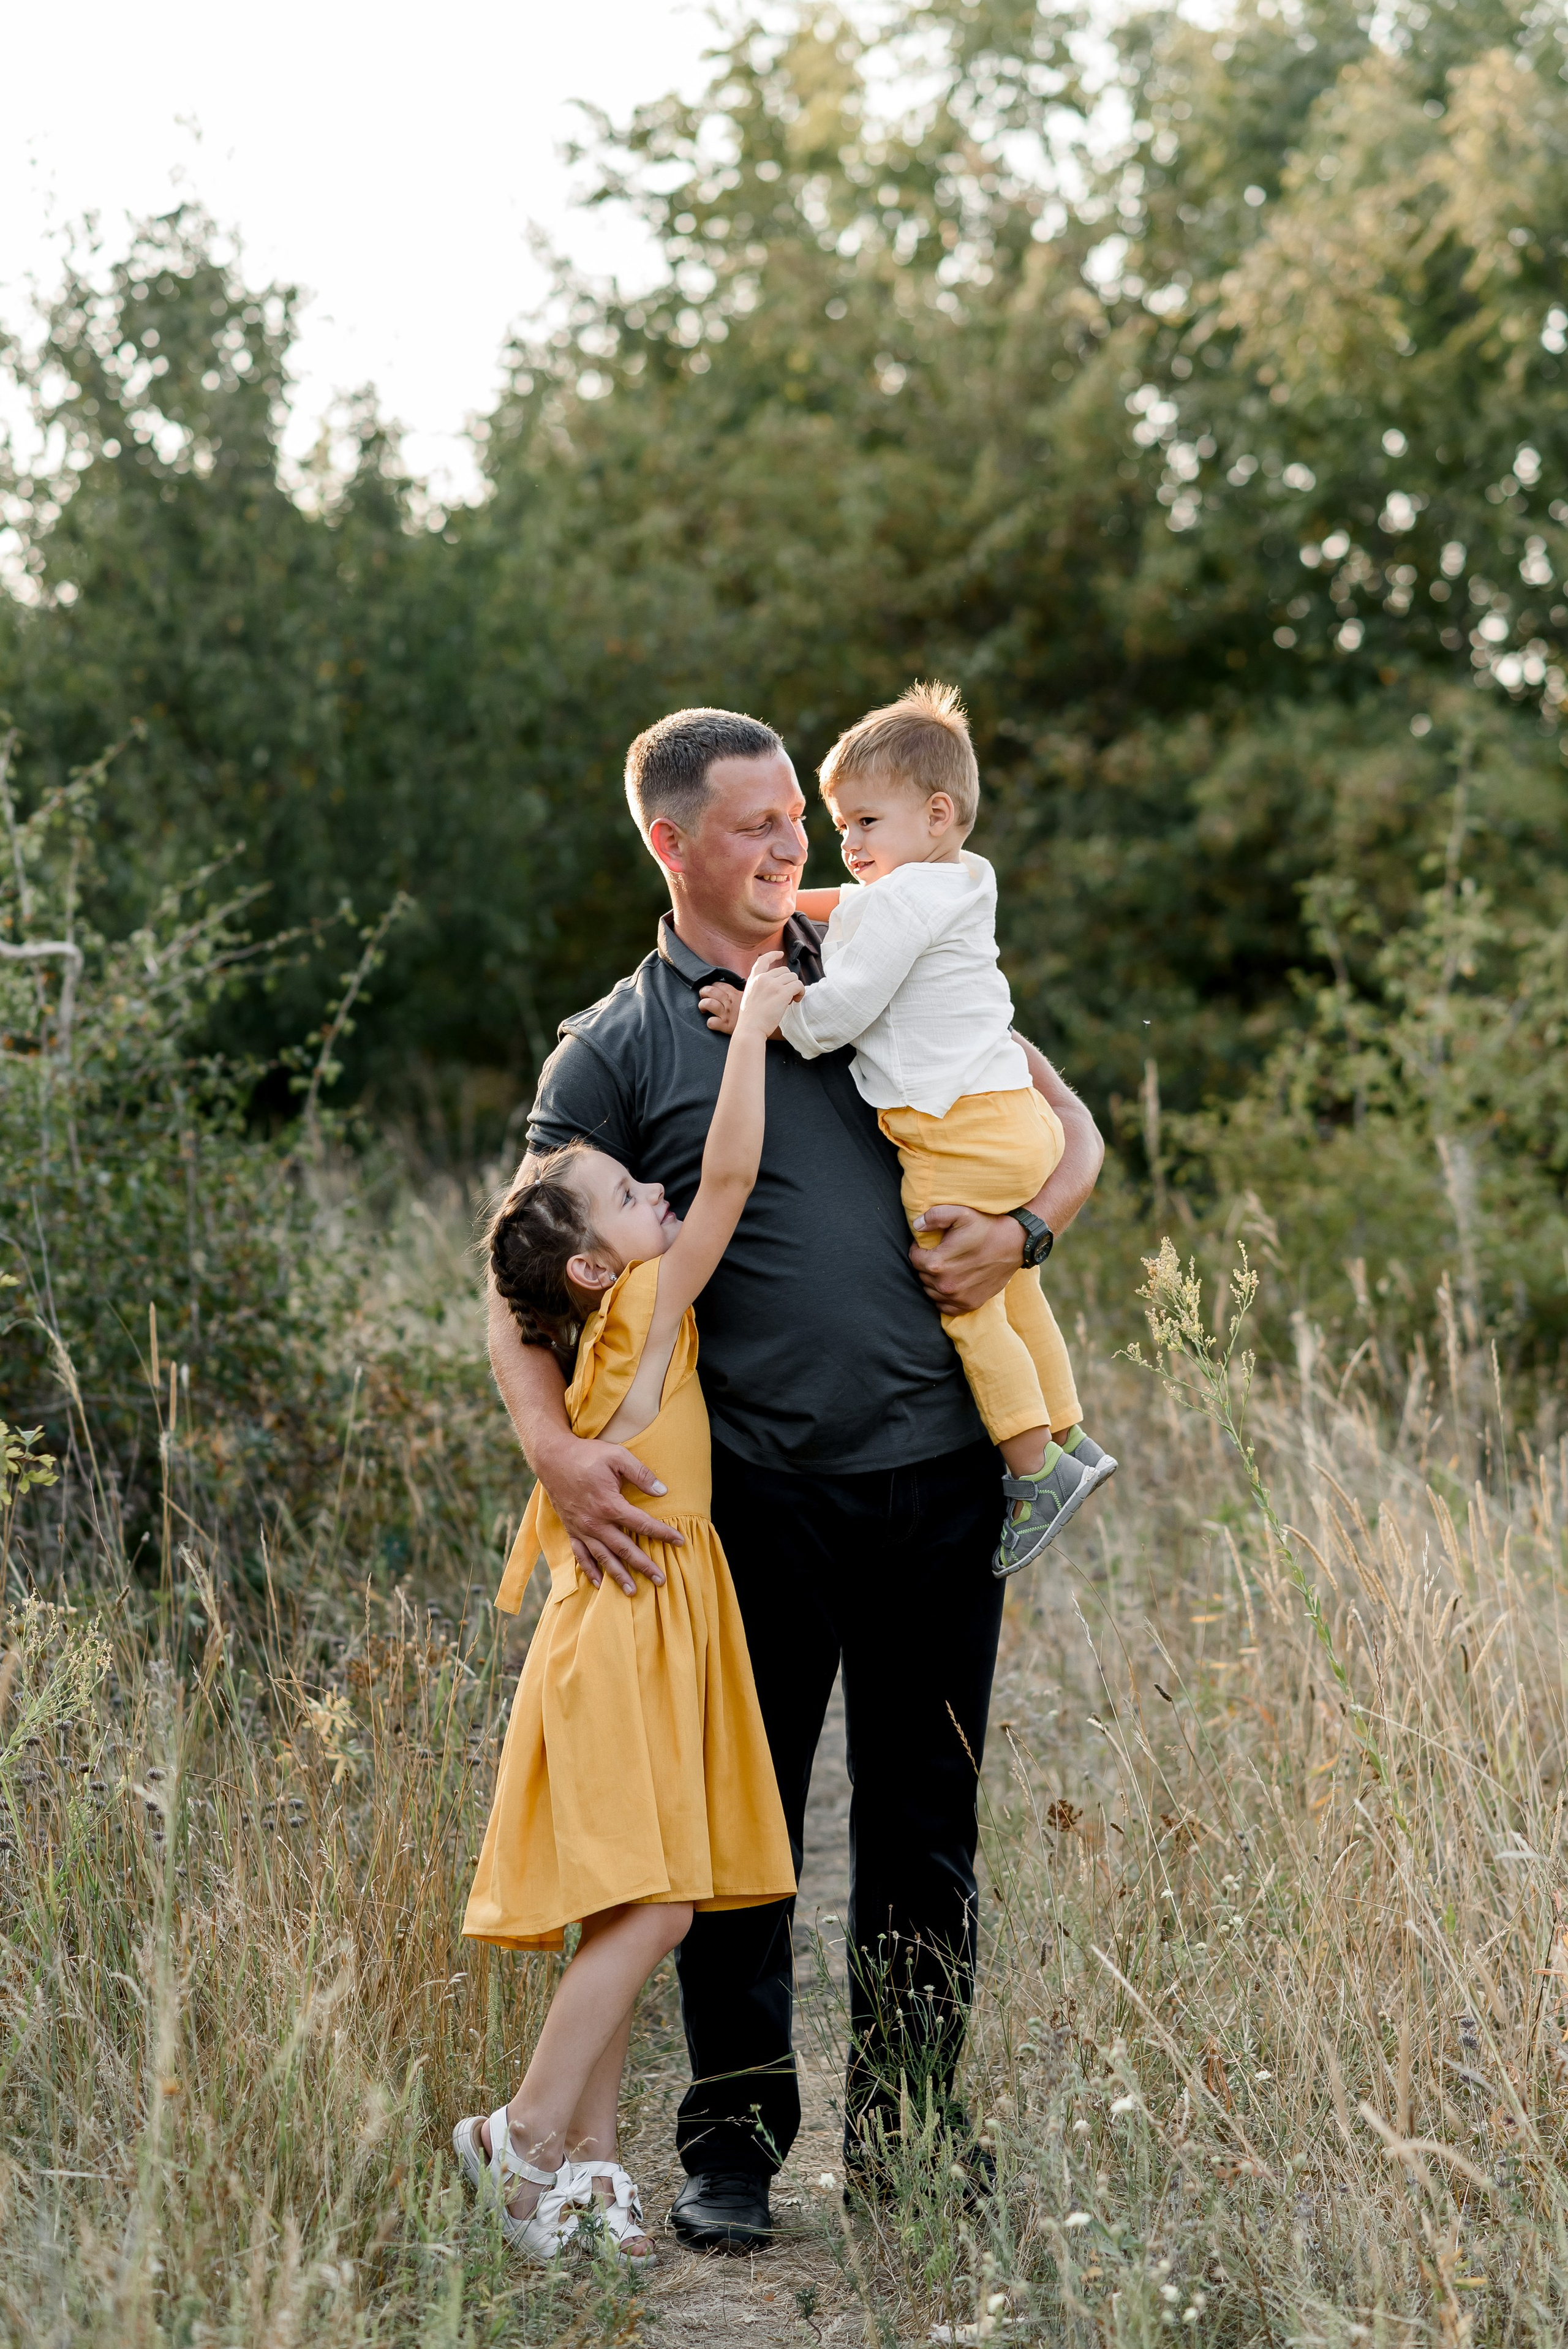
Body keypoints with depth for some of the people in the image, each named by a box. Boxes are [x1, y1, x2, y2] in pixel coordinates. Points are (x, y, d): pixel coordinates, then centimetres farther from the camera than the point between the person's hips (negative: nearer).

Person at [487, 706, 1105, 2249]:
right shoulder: (614, 1052, 3)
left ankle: (908, 2132, 21)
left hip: (939, 1480, 3)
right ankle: (731, 2145, 14)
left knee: (924, 1829, 9)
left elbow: (1070, 1126, 18)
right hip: (761, 1499, -3)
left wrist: (1021, 1228, -4)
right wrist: (557, 1448, -17)